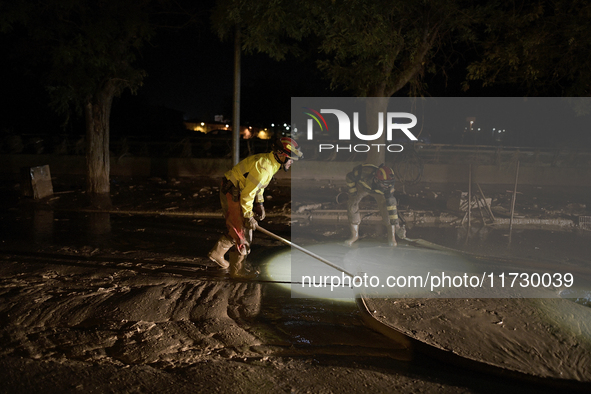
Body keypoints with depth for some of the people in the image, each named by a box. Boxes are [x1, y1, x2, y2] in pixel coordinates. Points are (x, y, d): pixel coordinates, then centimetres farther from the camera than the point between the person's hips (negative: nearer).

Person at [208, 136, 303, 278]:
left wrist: (259, 204, 16)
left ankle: (217, 253, 31)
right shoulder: (264, 166, -26)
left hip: (237, 194, 10)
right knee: (242, 231, -3)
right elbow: (247, 193, -25)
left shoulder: (269, 162, 7)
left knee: (239, 228, 18)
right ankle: (237, 270, 8)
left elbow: (257, 186, 21)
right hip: (232, 195, -10)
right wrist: (248, 216, -18)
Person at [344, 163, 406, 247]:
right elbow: (349, 177, -22)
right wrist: (352, 192, -16)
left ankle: (391, 236, -6)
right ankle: (354, 235, 6)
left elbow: (391, 204, -32)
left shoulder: (388, 185, -38)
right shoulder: (364, 172, -45)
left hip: (377, 191, 0)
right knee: (352, 205, -14)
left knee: (386, 207, -20)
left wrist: (396, 224, -34)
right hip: (362, 186, 0)